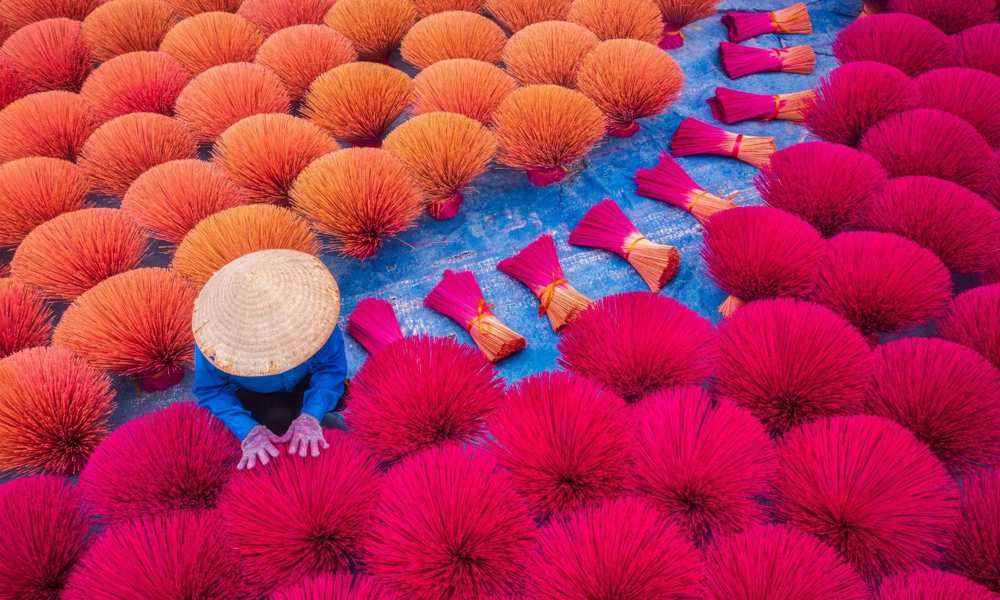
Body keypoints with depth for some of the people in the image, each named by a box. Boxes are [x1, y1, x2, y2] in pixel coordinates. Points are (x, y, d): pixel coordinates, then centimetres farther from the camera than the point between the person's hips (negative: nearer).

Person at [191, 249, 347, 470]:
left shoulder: (310, 309, -37)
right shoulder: (217, 331, -36)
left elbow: (331, 367, -26)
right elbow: (212, 390, -25)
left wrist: (310, 415, -41)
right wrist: (249, 430, -41)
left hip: (304, 385, 1)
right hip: (251, 396, -1)